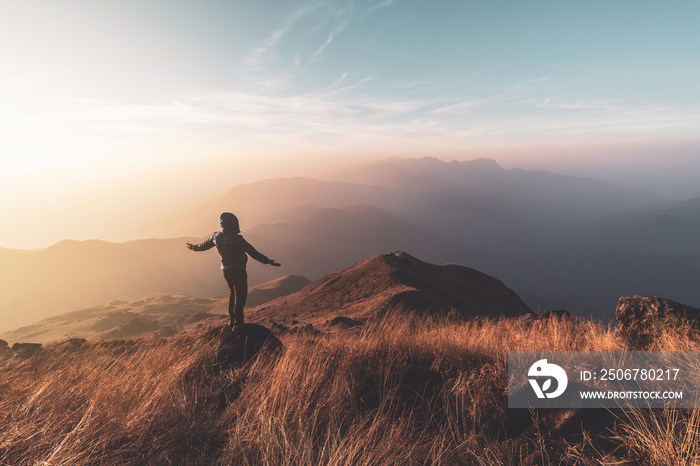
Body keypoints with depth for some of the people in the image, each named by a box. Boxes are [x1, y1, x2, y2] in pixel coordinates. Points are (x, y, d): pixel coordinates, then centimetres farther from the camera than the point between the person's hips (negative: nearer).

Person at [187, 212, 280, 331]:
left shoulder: (216, 236, -4)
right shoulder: (237, 239, -25)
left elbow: (205, 245, 15)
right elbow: (252, 252, -34)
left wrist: (194, 247, 37)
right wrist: (267, 261, -39)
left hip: (225, 270, 7)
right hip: (238, 271, -7)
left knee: (233, 292, 24)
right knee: (240, 296, 6)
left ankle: (232, 320, 32)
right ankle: (238, 324, 11)